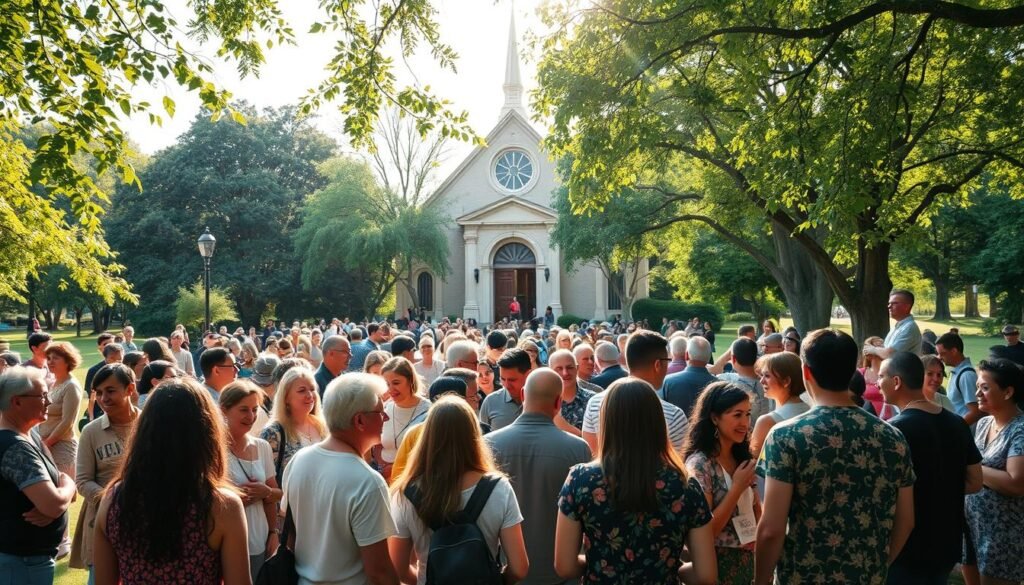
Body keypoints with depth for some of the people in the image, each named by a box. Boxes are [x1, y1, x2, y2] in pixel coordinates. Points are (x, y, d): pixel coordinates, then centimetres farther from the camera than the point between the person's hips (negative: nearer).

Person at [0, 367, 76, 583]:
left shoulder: (28, 435, 6)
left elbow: (51, 485, 10)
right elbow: (54, 504, -32)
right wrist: (68, 485, -11)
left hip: (32, 553, 9)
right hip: (23, 560, -9)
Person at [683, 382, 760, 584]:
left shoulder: (742, 458, 4)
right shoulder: (699, 464, -18)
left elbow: (756, 512, 13)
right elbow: (704, 531, -20)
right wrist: (737, 487, -19)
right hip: (717, 566, -6)